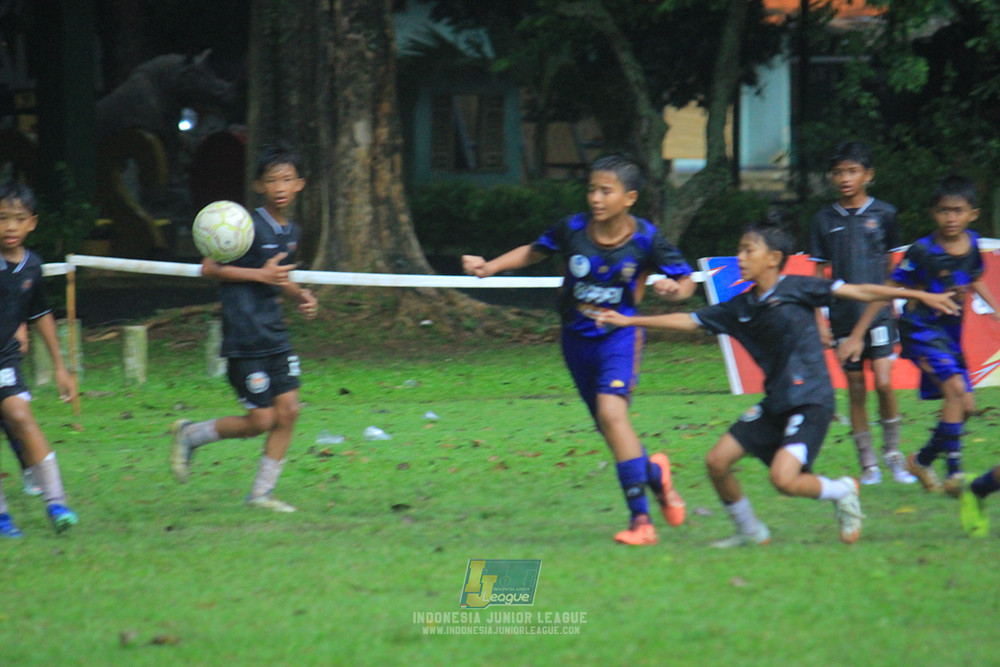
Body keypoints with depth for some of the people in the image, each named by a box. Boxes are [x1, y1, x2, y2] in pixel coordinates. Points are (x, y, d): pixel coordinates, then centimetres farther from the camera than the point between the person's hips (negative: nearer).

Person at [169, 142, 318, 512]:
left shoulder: (290, 231, 11)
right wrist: (262, 275, -20)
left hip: (275, 335, 8)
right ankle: (190, 434, 17)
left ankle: (261, 493, 11)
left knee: (288, 410, 1)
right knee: (260, 420, -6)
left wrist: (300, 295, 7)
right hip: (245, 339, -8)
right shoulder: (249, 228, -14)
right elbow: (210, 268, -15)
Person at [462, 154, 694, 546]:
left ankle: (640, 520, -22)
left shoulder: (645, 239, -15)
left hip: (619, 335, -4)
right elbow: (534, 252, 10)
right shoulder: (573, 230, -9)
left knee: (612, 412, -25)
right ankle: (655, 473, 43)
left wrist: (674, 288, -27)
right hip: (577, 338, 4)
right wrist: (488, 267, -1)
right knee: (608, 426, 11)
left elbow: (686, 282, -4)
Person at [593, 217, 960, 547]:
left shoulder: (796, 289, -8)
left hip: (811, 401, -7)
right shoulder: (740, 308, 10)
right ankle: (750, 531, 20)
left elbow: (858, 292, -8)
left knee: (783, 477, -23)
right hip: (775, 403, 7)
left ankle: (843, 492, 5)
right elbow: (688, 321, 15)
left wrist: (917, 295, -10)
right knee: (717, 461, 1)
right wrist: (629, 321, 13)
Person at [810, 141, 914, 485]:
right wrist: (819, 318, 3)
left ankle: (893, 453, 4)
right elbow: (819, 273, 9)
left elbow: (890, 267, 11)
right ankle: (868, 463, 12)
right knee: (856, 390, 4)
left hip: (878, 312, -2)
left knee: (884, 382, -14)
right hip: (843, 316, 2)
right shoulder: (825, 220, 4)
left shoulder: (883, 214, 2)